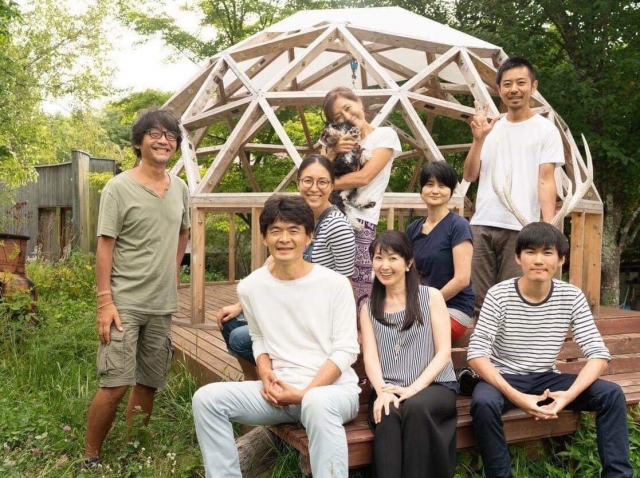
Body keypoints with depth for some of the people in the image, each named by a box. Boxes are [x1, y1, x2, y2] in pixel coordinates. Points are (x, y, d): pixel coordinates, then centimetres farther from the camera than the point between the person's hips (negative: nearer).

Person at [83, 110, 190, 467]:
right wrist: (105, 301, -16)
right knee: (116, 384, -7)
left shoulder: (181, 189, 7)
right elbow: (105, 247, -10)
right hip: (124, 303, -5)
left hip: (164, 305, 5)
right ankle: (91, 457, 11)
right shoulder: (119, 188, -8)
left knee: (150, 382, 11)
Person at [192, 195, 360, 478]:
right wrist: (266, 374, -5)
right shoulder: (250, 287, 4)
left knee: (317, 403, -40)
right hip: (279, 391, 4)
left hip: (334, 389, -4)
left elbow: (345, 350, -7)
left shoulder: (335, 284, -7)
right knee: (207, 398, -15)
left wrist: (305, 393, -16)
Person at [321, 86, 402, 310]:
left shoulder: (385, 135, 6)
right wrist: (333, 152, -4)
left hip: (360, 223, -4)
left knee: (356, 296, -10)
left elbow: (364, 177, -7)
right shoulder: (337, 140, 24)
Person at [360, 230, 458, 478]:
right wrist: (382, 390, -19)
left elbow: (443, 352, -2)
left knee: (416, 407, -35)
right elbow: (370, 356, 1)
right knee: (387, 415, -33)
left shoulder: (431, 296, 5)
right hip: (389, 390, 1)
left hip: (434, 386, -1)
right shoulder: (369, 307, 14)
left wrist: (414, 388, -16)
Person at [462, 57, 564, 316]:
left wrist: (548, 227, -15)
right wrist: (478, 139, -3)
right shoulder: (490, 128, 16)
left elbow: (545, 181, -3)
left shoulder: (546, 130, 4)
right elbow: (470, 175, 12)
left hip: (521, 228, -4)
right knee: (479, 300, 4)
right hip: (482, 225, 4)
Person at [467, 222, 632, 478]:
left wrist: (570, 394, -28)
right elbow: (477, 354, -19)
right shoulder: (499, 295, -15)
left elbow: (598, 353, -9)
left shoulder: (572, 297, -6)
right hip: (504, 379, -3)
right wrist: (516, 397, -32)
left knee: (611, 394, -16)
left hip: (546, 380, 3)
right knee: (483, 403, -35)